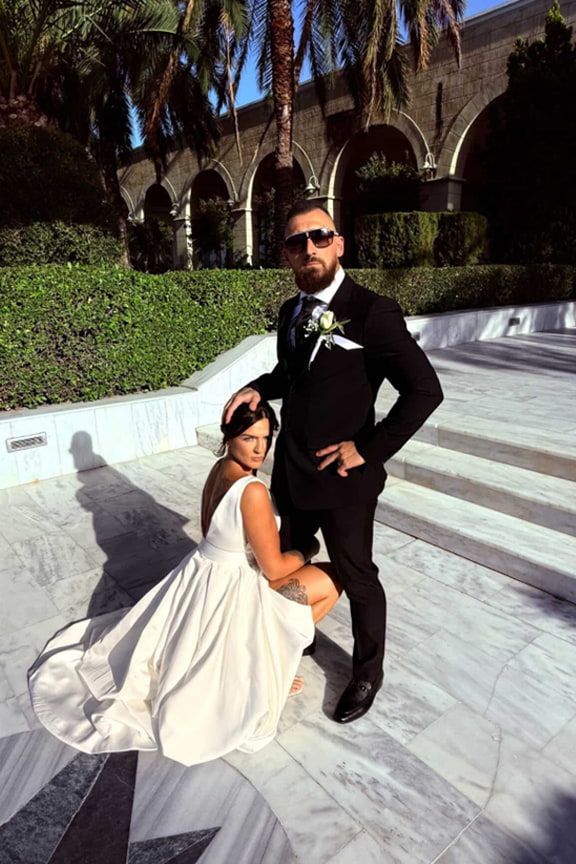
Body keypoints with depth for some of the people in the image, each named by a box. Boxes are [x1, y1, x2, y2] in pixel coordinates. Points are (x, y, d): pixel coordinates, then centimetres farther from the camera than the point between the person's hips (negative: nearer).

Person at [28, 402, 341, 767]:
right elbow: (274, 568, -22)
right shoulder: (253, 491, -32)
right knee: (333, 578, 0)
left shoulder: (219, 468, -6)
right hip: (230, 590, -8)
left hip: (200, 575, 8)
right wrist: (308, 549, -4)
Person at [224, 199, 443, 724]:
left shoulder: (372, 311, -17)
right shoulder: (291, 312, 4)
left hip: (343, 478, -6)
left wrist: (370, 449, -18)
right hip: (292, 472, 7)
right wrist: (258, 388, 0)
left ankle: (367, 674, 40)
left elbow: (424, 390, -17)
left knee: (358, 580, 13)